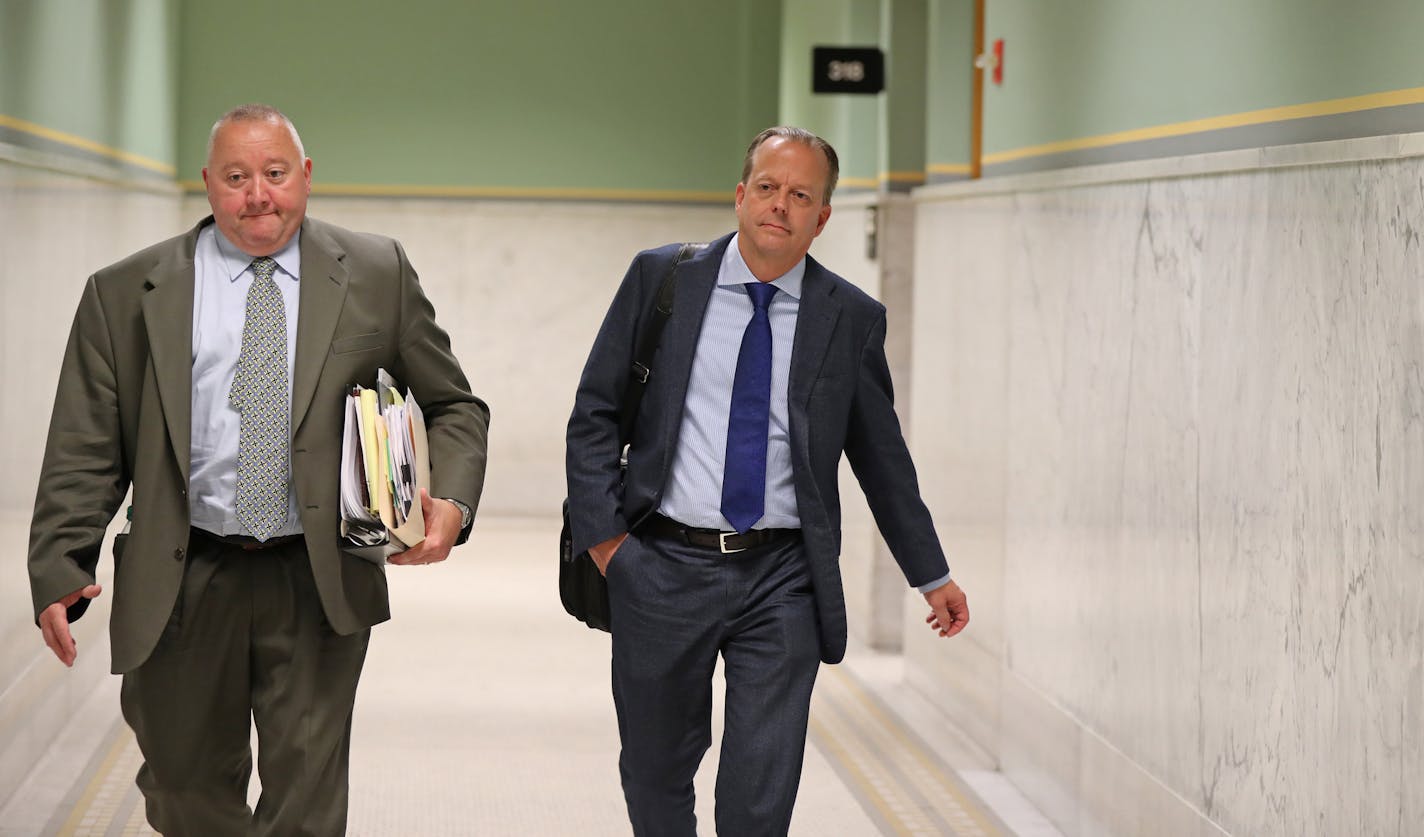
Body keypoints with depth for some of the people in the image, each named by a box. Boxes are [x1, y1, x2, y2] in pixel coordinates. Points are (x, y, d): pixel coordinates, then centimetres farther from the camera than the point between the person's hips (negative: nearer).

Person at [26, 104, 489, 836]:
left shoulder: (377, 275, 6)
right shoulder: (125, 293, 4)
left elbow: (451, 408, 10)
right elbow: (85, 449, 2)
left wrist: (451, 501, -10)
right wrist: (60, 570, -10)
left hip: (320, 587, -1)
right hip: (180, 590, 1)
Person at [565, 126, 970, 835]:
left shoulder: (851, 319, 3)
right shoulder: (660, 277, 2)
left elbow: (881, 454, 12)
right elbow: (594, 415, 4)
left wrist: (931, 575, 15)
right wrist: (603, 537, -5)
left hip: (783, 584, 0)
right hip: (663, 569, 0)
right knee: (656, 776, 13)